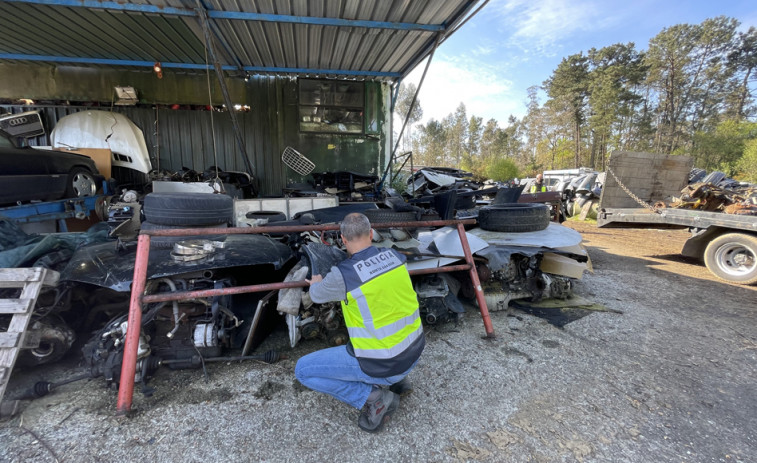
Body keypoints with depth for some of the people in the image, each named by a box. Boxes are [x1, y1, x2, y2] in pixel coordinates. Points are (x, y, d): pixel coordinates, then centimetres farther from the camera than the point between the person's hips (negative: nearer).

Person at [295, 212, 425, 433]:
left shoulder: (343, 275, -22)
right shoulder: (396, 257, -5)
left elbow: (317, 295, 2)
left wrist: (316, 283, 26)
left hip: (382, 365, -6)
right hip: (414, 351, 7)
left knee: (303, 370, 7)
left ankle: (373, 398, 0)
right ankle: (396, 380, 24)